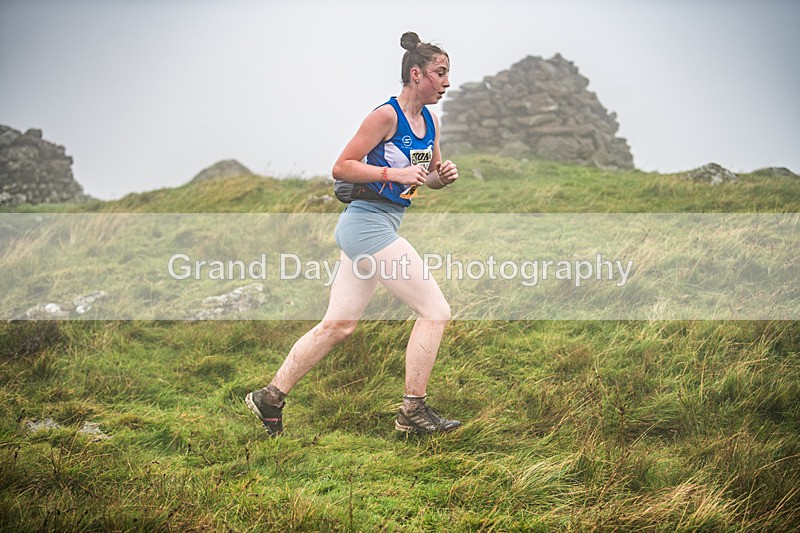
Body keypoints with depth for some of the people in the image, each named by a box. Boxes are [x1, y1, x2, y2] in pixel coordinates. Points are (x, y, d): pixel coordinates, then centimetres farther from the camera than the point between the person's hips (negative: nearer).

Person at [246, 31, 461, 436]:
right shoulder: (386, 115, -13)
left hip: (378, 226, 9)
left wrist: (443, 175, 2)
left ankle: (269, 397, 16)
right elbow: (341, 167, -13)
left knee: (337, 326, 10)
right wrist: (394, 174, -21)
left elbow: (430, 176, 24)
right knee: (435, 312, -8)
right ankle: (413, 411, -3)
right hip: (367, 223, -9)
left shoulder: (430, 121, 12)